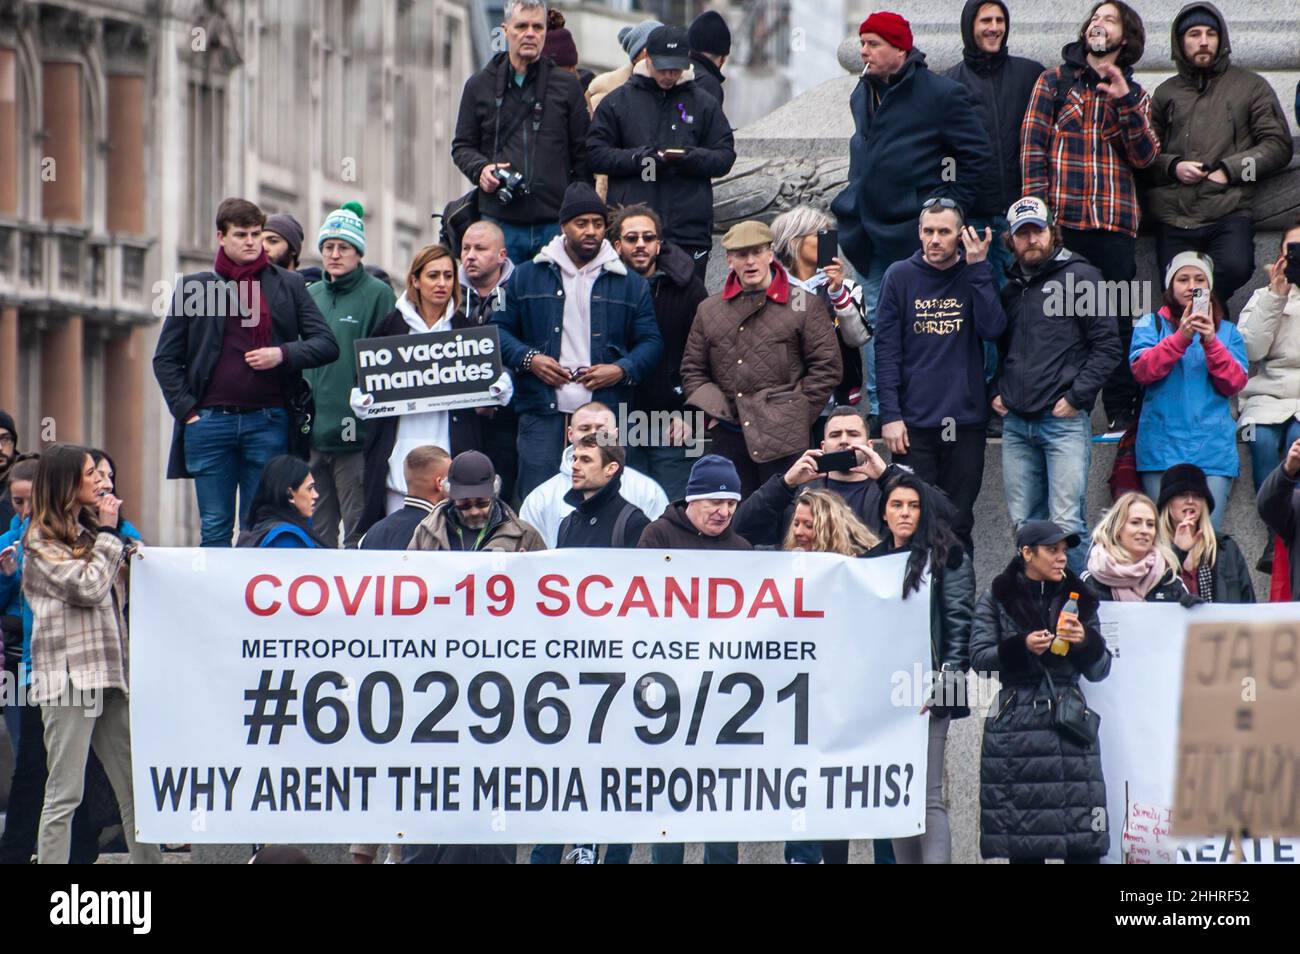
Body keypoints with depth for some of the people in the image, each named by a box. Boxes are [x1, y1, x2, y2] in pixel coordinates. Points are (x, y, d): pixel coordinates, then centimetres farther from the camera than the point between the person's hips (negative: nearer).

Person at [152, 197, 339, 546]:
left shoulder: (289, 285, 10)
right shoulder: (195, 287, 9)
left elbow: (327, 344, 8)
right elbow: (165, 358, 10)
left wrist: (284, 355, -9)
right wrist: (185, 409, -2)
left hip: (269, 422, 0)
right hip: (210, 422, 0)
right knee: (215, 528, 2)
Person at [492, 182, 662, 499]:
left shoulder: (630, 283, 11)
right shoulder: (528, 277, 10)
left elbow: (651, 341, 12)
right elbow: (500, 329, 12)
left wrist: (622, 370, -7)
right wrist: (528, 359, -6)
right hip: (542, 411, 0)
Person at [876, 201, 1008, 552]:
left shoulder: (975, 276, 7)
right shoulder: (900, 277, 3)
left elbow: (992, 328, -9)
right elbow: (886, 349, 0)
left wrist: (978, 267, -11)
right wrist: (890, 414, -8)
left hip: (965, 419, 1)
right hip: (914, 423, -1)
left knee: (958, 524, 5)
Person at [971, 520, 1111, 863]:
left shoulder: (1078, 600, 14)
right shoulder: (997, 599, 8)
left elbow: (1099, 671, 13)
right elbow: (979, 657, 1)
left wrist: (1085, 642, -7)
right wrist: (1021, 646, -13)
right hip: (1016, 727, -2)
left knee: (1083, 845, -8)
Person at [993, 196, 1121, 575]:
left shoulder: (1079, 276, 0)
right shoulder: (1009, 287, 18)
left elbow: (1107, 345, -5)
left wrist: (1076, 397, -10)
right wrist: (996, 391, 13)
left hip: (1065, 420, -6)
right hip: (1016, 423, 6)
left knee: (1067, 523, -12)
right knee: (1024, 525, 6)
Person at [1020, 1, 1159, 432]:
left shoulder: (1135, 96, 16)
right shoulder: (1054, 82, 11)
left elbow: (1145, 156, 2)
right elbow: (1032, 145, 2)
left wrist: (1124, 101, -9)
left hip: (1115, 222, 1)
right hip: (1061, 220, -1)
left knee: (1117, 321, -1)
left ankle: (1121, 412, 3)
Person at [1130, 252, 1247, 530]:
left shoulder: (1227, 332, 17)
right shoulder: (1151, 325, 13)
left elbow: (1234, 384, 2)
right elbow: (1142, 370, -5)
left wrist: (1211, 342, -12)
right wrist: (1180, 338, -18)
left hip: (1213, 446, 1)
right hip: (1164, 442, -1)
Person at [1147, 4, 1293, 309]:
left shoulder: (1250, 87, 12)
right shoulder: (1165, 93, 19)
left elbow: (1278, 144, 6)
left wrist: (1229, 170, -7)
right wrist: (1173, 167, -3)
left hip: (1229, 213, -3)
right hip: (1174, 216, 3)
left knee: (1234, 267, -30)